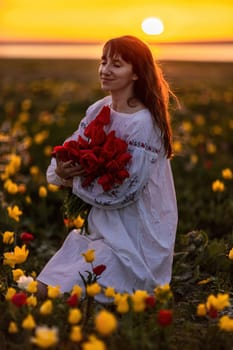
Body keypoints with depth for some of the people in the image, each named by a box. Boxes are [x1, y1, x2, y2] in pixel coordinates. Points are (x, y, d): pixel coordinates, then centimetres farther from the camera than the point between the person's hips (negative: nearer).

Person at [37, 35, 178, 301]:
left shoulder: (143, 123, -20)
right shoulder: (98, 110, 3)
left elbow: (124, 190, -21)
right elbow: (69, 154, 2)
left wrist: (75, 181, -14)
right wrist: (61, 171, -21)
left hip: (136, 237, -7)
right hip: (102, 227, 7)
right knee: (41, 288, -2)